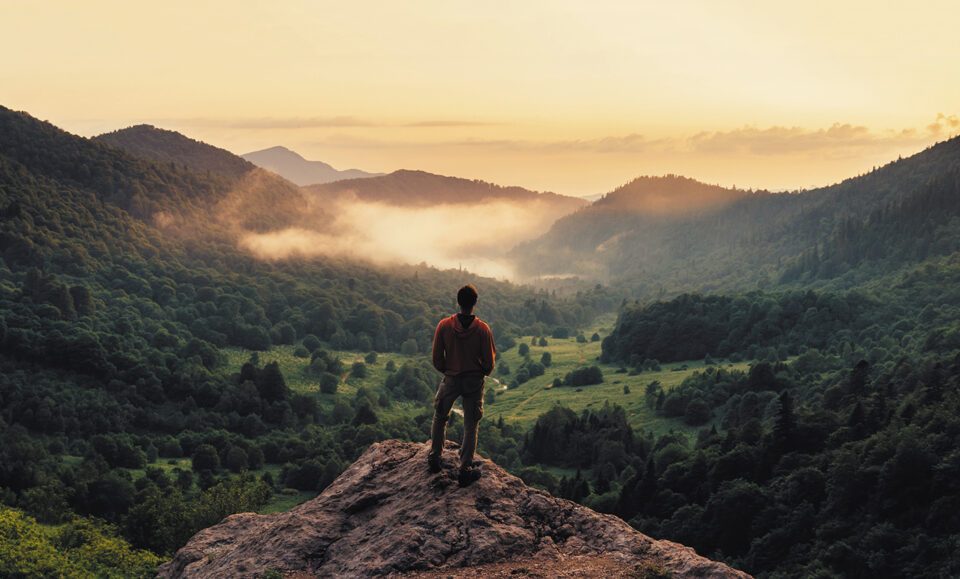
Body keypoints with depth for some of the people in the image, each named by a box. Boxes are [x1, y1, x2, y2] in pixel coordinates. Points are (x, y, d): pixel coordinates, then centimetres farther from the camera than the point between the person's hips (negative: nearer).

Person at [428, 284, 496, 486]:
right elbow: (489, 361, -8)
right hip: (474, 381, -1)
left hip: (450, 379, 1)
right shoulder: (483, 329, -14)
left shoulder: (444, 325, -12)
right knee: (471, 425, 9)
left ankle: (435, 458, 30)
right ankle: (465, 469, 11)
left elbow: (437, 358, -6)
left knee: (439, 418, 23)